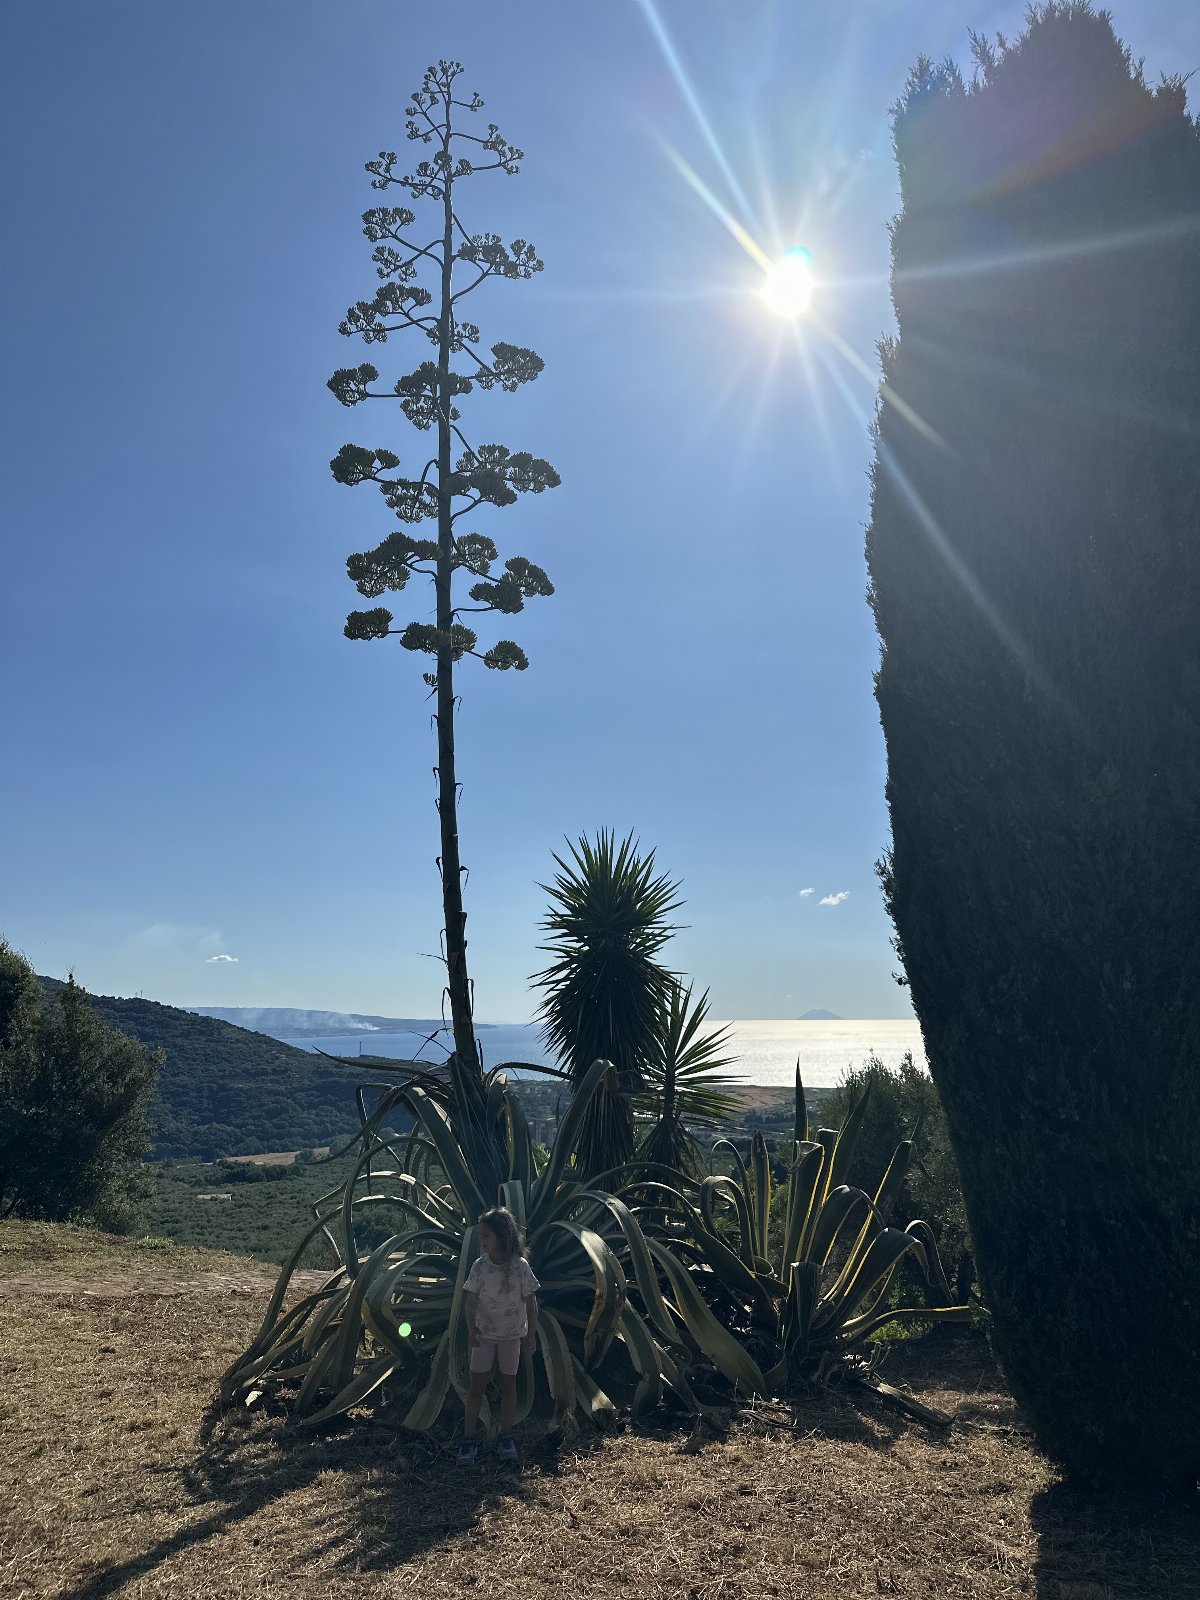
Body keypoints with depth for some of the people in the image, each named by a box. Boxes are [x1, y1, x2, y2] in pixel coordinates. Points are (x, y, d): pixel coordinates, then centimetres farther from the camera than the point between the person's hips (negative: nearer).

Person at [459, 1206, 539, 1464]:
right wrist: (472, 1328, -20)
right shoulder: (479, 1267, -11)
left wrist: (531, 1335, -4)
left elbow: (530, 1302, -7)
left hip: (512, 1335, -1)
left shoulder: (520, 1266, -16)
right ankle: (469, 1439, 14)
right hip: (484, 1335, 1)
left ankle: (506, 1437, 24)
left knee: (508, 1385, 9)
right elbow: (471, 1301, -7)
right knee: (476, 1386, 3)